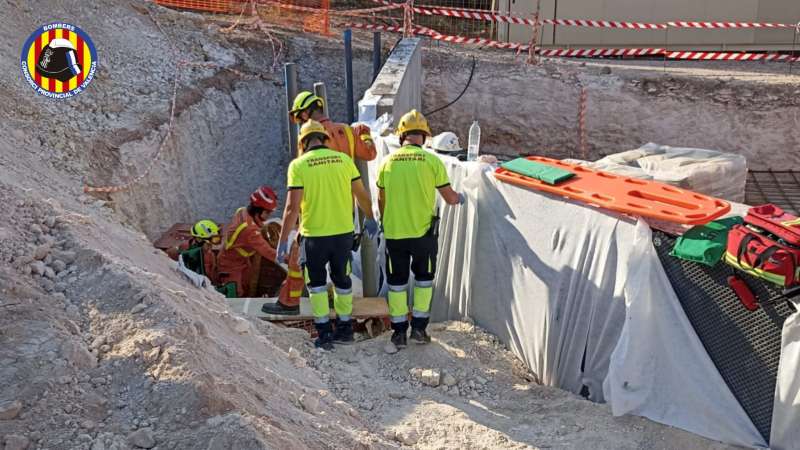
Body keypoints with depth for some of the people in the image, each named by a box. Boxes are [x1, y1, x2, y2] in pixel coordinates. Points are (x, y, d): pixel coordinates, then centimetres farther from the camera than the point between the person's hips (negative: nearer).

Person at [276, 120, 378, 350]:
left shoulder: (298, 165, -8)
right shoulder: (344, 159, 1)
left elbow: (292, 207, -13)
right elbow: (362, 195, 9)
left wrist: (283, 240, -6)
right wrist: (370, 218, 25)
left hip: (314, 235, -3)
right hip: (344, 232, 3)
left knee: (317, 282, 13)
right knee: (342, 279, 18)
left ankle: (324, 332, 12)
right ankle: (345, 328, 28)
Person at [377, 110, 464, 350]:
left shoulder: (388, 161, -1)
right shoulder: (431, 161, -8)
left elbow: (381, 200, 7)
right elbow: (449, 197, -3)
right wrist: (459, 197, 20)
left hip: (394, 233, 1)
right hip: (423, 232, -1)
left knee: (397, 282, 13)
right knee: (424, 278, 18)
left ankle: (399, 332, 19)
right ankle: (419, 328, 21)